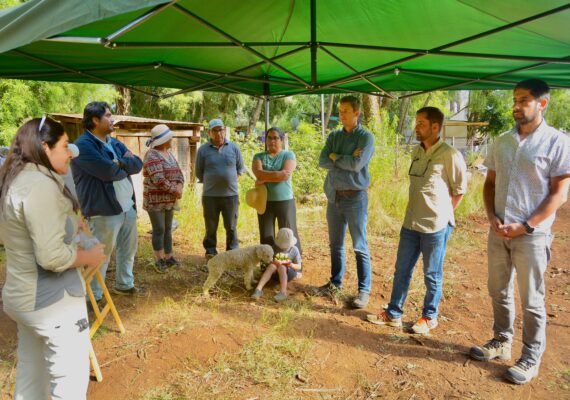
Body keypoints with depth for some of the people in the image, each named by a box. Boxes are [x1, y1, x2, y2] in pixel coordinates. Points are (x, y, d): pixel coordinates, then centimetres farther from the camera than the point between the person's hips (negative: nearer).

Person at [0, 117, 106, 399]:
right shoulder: (40, 184, -23)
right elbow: (52, 257, -27)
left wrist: (69, 225, 13)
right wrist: (90, 256, -11)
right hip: (52, 302, -10)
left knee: (30, 375, 22)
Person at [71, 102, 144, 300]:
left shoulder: (114, 142, 14)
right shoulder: (83, 145, -14)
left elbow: (138, 164, 6)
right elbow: (109, 171, -24)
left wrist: (122, 163, -14)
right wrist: (126, 167, -4)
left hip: (128, 206, 9)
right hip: (105, 210, -8)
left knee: (129, 248, 20)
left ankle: (124, 284, 38)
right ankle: (93, 297, 16)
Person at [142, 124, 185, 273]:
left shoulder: (169, 154, 12)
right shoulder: (152, 155, -16)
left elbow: (178, 173, 9)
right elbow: (158, 180, -24)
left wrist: (180, 186, -11)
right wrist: (175, 190, -15)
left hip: (169, 200, 8)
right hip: (155, 199, -8)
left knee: (168, 229, 12)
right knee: (159, 230, -1)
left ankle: (168, 257, 21)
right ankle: (159, 260, 9)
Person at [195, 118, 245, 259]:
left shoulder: (234, 148, 4)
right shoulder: (203, 150, 1)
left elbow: (240, 168, 14)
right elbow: (199, 173, 10)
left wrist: (231, 181, 7)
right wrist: (210, 183, 8)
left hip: (230, 195, 1)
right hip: (210, 195, 0)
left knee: (231, 227, 8)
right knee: (211, 227, 7)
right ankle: (210, 252, 22)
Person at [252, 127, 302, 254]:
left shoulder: (288, 155, 2)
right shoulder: (259, 156, 9)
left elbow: (286, 174, -14)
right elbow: (259, 173, -10)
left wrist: (265, 179, -10)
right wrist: (278, 174, -15)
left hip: (285, 201, -2)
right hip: (265, 201, 3)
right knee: (266, 236, 6)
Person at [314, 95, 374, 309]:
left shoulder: (366, 137, -4)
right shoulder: (334, 136, 12)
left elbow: (357, 164, -18)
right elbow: (322, 161, -1)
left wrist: (335, 157, -4)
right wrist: (346, 161, -11)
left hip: (355, 197, -5)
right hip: (334, 196, 6)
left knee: (360, 247, -1)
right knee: (335, 244, 14)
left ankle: (364, 290, 9)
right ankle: (335, 282, 28)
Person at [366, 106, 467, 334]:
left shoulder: (449, 155, -13)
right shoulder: (416, 152, 9)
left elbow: (460, 189, -5)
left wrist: (442, 213, 0)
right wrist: (418, 212, 14)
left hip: (436, 226, -7)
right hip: (410, 223, 7)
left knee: (432, 275, 9)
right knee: (401, 271, 13)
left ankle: (429, 317, 28)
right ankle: (393, 314, 27)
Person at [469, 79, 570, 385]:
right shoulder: (502, 141, 8)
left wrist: (525, 226, -16)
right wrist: (492, 217, -4)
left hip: (531, 234, -5)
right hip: (498, 231, 5)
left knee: (531, 300, 6)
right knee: (499, 292, 15)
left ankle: (531, 358, 21)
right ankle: (501, 342, 32)